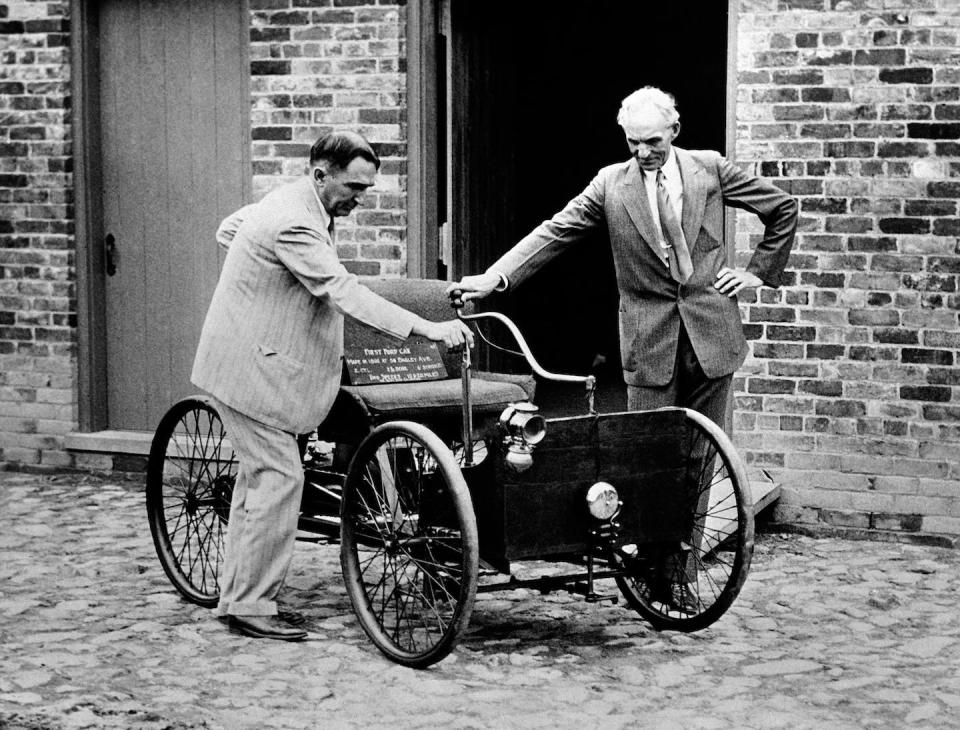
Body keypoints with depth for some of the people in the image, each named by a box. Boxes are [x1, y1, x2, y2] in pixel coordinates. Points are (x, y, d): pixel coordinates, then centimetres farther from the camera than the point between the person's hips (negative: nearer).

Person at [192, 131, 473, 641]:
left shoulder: (289, 205, 9)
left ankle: (237, 594, 22)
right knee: (279, 477, -10)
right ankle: (249, 605, -3)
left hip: (258, 362, 11)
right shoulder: (294, 225, -24)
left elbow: (228, 230, 26)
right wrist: (426, 329, -38)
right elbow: (344, 293, -33)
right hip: (252, 368, -11)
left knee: (260, 475, 14)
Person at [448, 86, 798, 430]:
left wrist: (757, 271, 5)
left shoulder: (709, 168, 2)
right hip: (649, 341, -1)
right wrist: (496, 277, -20)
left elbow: (784, 208, 11)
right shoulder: (610, 183, 0)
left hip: (711, 335, 1)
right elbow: (555, 231, -7)